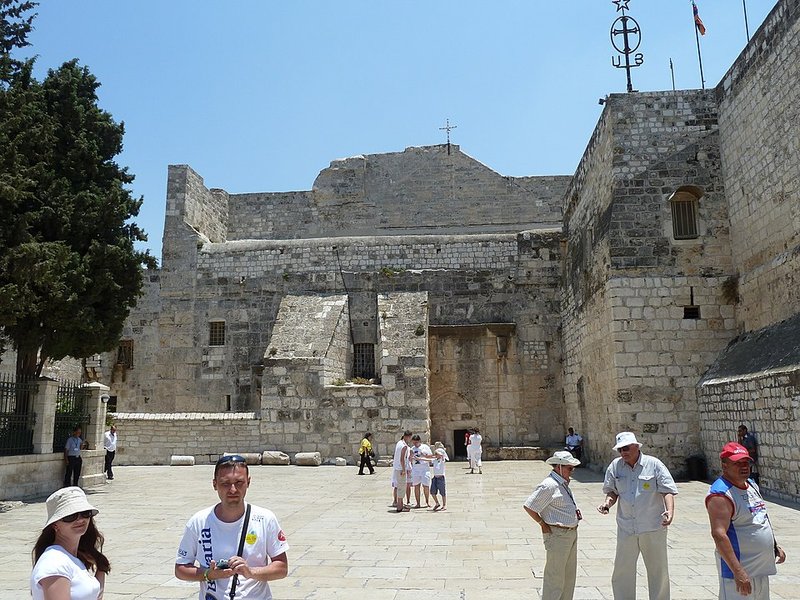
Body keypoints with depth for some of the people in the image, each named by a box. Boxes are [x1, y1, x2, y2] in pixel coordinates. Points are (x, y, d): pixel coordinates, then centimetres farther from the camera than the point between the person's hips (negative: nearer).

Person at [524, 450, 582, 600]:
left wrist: (576, 512, 9)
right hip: (557, 535, -10)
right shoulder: (549, 485, -21)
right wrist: (543, 524, -13)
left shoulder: (563, 484, 10)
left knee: (569, 575, 20)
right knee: (555, 576, 0)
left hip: (571, 533, 10)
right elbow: (528, 506, -22)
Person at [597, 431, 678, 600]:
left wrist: (670, 511, -23)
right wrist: (607, 503, -12)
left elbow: (667, 490, -7)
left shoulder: (654, 464, -7)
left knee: (658, 570, 11)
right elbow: (612, 491, 9)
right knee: (622, 570, 7)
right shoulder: (615, 466, 1)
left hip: (653, 529, -2)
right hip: (626, 528, 2)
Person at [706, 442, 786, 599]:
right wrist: (738, 572, -32)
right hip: (740, 570, -9)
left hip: (761, 568, 9)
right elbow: (719, 535, -28)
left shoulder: (752, 484, 10)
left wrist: (775, 546, 23)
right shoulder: (721, 494, -20)